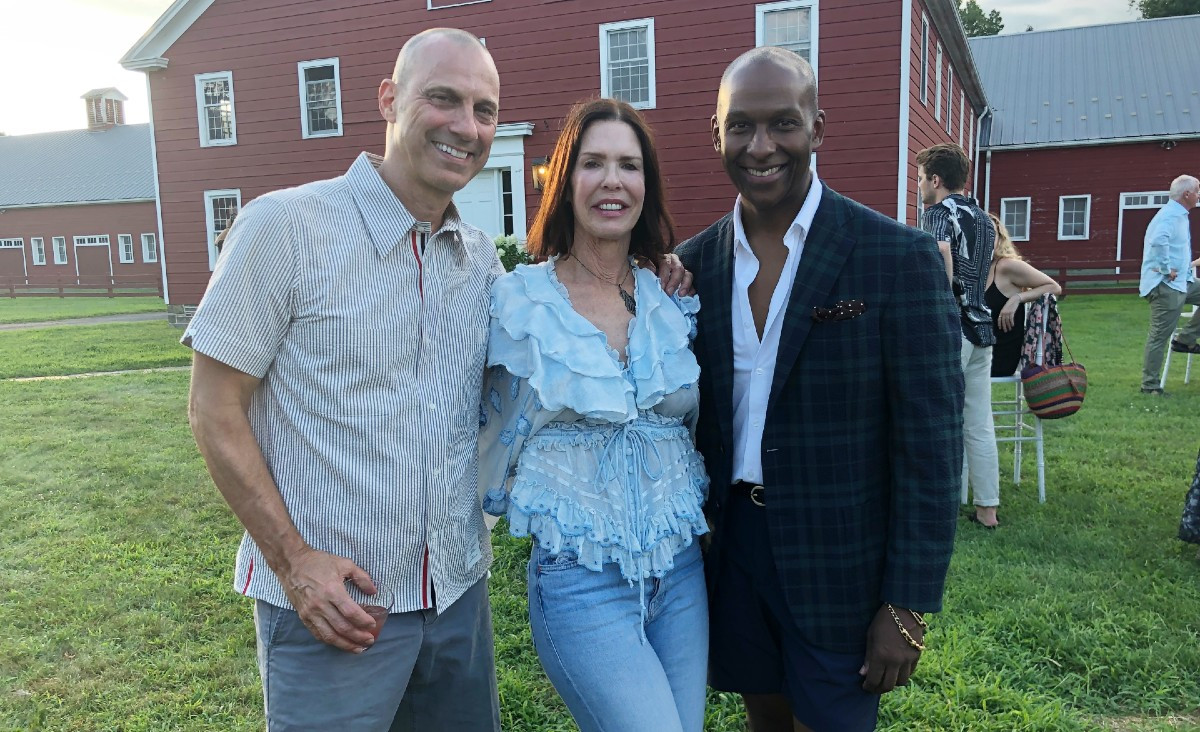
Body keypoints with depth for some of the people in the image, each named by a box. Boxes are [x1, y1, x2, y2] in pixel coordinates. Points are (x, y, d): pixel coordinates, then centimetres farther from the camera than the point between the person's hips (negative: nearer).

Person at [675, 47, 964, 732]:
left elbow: (930, 444, -12)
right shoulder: (695, 263, 1)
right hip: (731, 543, 4)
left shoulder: (900, 257, -12)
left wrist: (908, 606, -12)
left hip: (842, 564, -4)